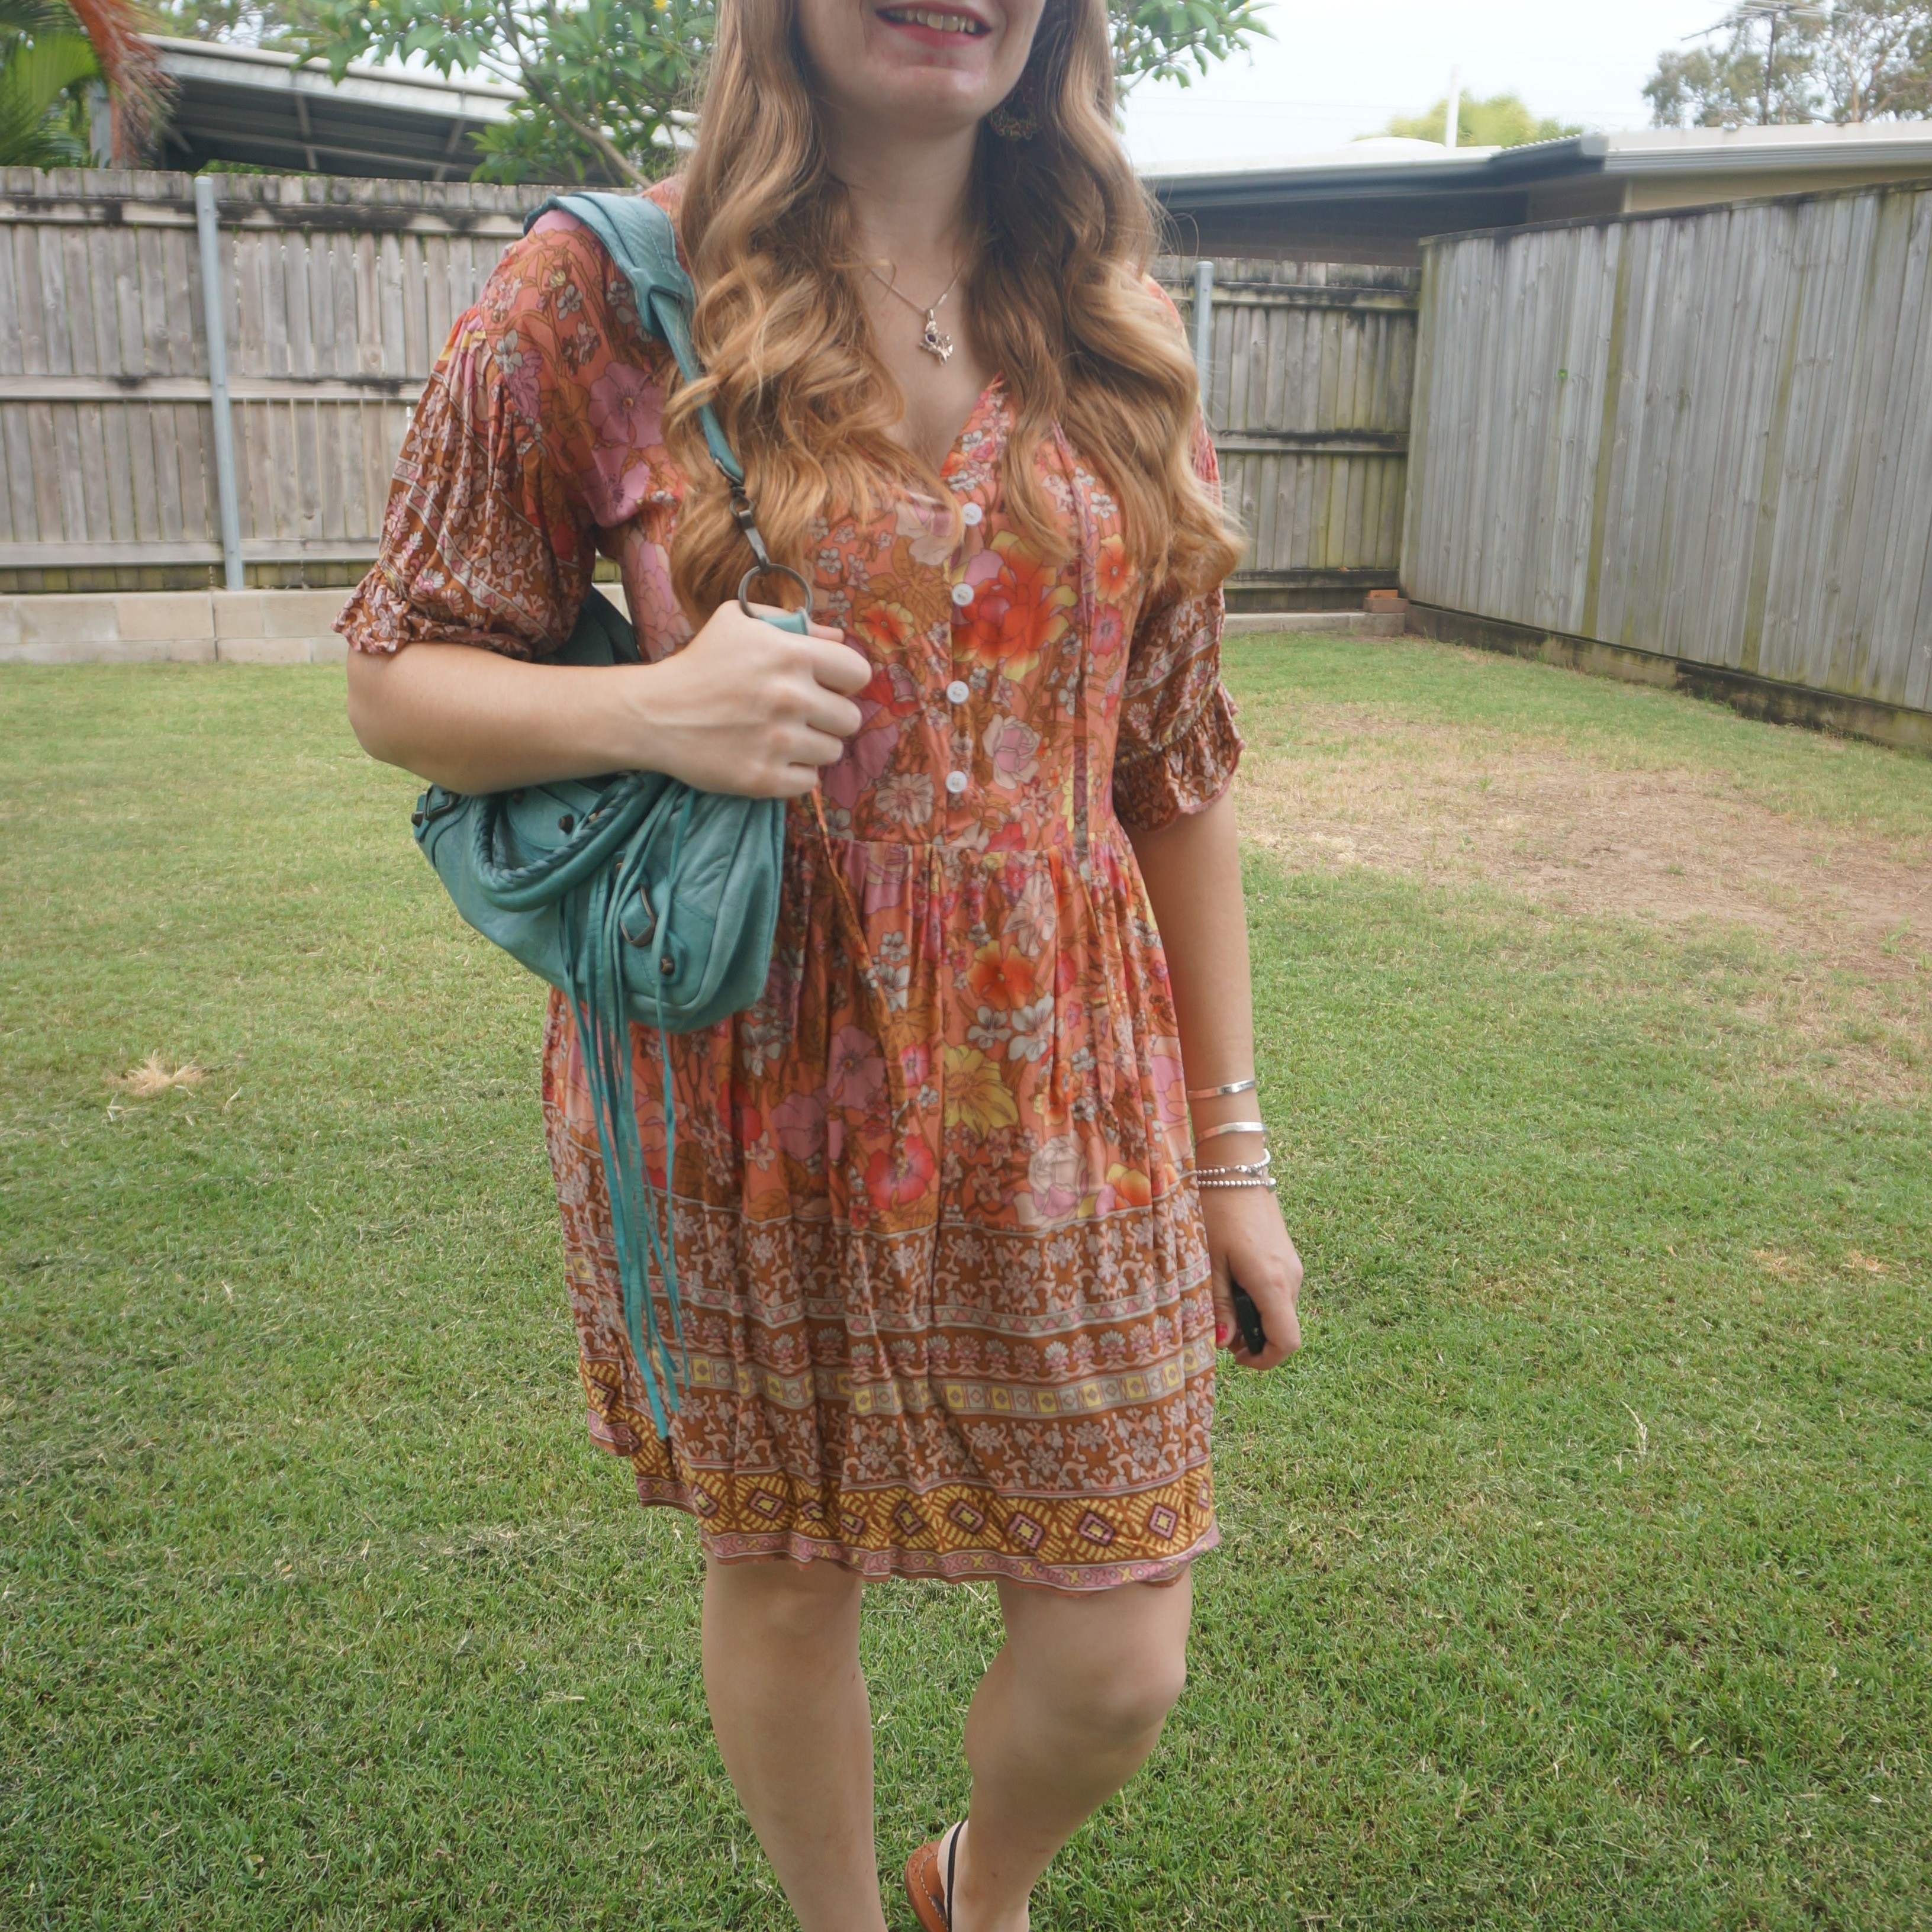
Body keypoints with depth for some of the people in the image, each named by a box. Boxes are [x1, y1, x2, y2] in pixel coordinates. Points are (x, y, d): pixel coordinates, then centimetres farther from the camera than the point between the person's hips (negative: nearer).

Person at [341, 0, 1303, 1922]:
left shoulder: (1113, 338, 6)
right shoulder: (597, 295, -3)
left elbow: (1178, 767, 6)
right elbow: (394, 676, 1)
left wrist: (1232, 1149, 7)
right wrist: (647, 706, -21)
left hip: (1058, 1099, 3)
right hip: (744, 1094, -2)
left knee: (1123, 1650, 8)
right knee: (781, 1566, 16)